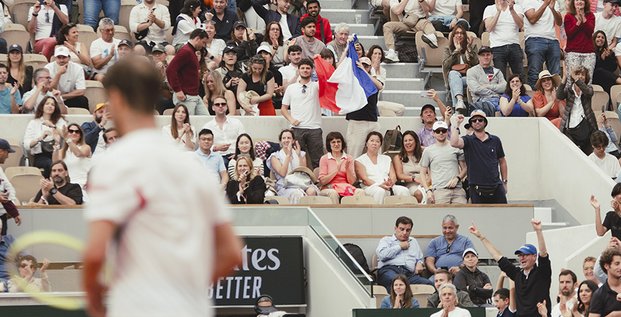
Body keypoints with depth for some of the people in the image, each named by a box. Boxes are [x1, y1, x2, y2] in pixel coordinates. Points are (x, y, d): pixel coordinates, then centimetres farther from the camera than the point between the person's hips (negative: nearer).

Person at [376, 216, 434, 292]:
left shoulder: (413, 242, 36)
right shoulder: (386, 240, 20)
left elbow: (420, 259, 41)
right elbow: (382, 254, 0)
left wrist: (419, 264, 14)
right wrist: (400, 246, 10)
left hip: (409, 273, 4)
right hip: (389, 269, -4)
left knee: (428, 283, -29)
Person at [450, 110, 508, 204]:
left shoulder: (495, 140, 10)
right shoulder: (468, 140, 3)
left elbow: (502, 162, 17)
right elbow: (454, 143, -19)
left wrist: (504, 182, 13)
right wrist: (456, 125, -12)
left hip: (496, 187, 2)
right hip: (477, 189, -2)